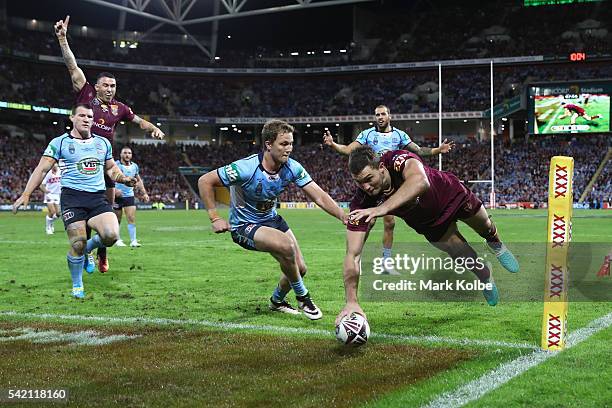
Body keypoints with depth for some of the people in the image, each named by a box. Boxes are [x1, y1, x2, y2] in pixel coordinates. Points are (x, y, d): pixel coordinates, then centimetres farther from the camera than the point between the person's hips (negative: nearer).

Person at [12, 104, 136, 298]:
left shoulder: (103, 143, 15)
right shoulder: (60, 142, 3)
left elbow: (111, 168, 26)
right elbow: (42, 169, 1)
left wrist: (124, 178, 4)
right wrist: (26, 194, -7)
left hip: (98, 197, 3)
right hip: (72, 197, -3)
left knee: (111, 235, -19)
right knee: (78, 244, -10)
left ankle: (88, 248, 16)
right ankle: (77, 286, 14)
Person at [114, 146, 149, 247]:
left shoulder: (135, 166, 7)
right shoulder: (116, 165, -8)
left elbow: (139, 180, 19)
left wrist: (144, 193, 13)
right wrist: (114, 190, -25)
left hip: (129, 196, 3)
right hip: (117, 196, -3)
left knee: (132, 218, -7)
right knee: (117, 220, 5)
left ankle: (133, 241, -6)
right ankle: (117, 240, 19)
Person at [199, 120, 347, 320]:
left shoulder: (292, 168, -14)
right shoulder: (246, 168, -29)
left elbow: (319, 197, -15)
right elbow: (204, 181, -22)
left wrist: (345, 217, -29)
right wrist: (214, 218, -22)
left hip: (271, 219, 6)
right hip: (244, 226, -6)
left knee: (300, 268, 3)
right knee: (287, 246, -30)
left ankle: (277, 301, 35)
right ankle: (302, 297, -5)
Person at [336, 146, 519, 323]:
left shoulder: (397, 159, -44)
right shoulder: (361, 204, -36)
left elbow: (420, 181, -68)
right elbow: (352, 255, -38)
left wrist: (382, 208, -77)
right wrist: (351, 301, -50)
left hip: (452, 196, -1)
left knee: (485, 228, 23)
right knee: (468, 259, 2)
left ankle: (496, 244, 62)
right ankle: (486, 277, 39)